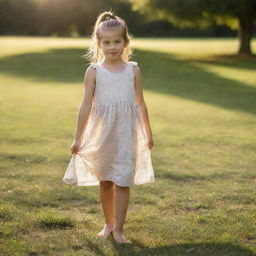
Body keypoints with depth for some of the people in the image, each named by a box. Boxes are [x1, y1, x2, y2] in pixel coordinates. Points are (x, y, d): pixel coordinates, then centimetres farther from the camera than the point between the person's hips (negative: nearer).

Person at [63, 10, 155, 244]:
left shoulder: (133, 70, 3)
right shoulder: (94, 71, -1)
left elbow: (140, 103, 10)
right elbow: (86, 105, -1)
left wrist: (148, 133, 15)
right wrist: (78, 137, -2)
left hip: (126, 133, 0)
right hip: (101, 133, 0)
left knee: (122, 181, -4)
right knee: (104, 181, 10)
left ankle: (118, 229, 4)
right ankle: (108, 224, 27)